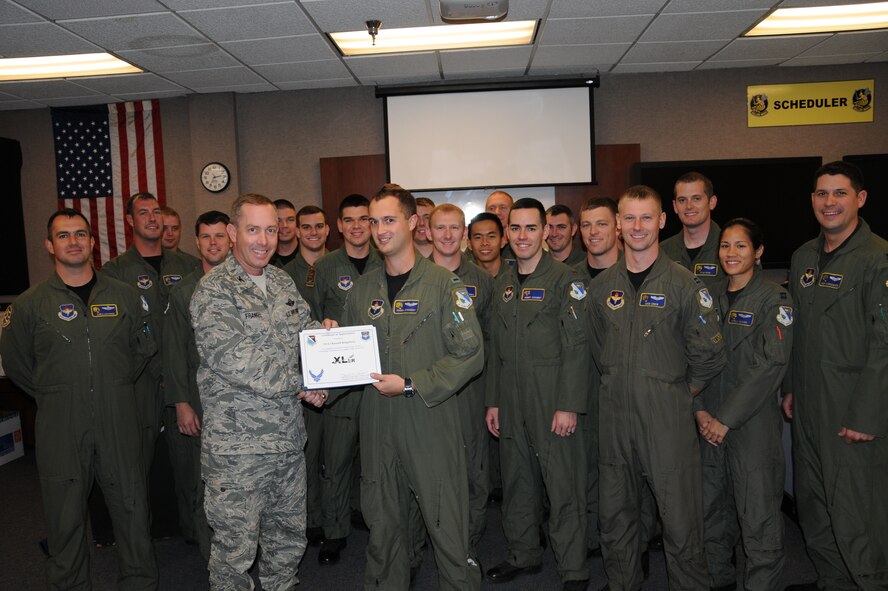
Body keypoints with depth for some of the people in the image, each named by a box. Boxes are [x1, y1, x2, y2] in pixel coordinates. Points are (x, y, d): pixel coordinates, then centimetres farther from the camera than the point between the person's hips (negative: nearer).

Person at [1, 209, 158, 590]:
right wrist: (54, 395, 6)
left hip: (119, 423, 1)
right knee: (66, 519, 10)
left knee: (132, 508, 10)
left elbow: (144, 347, 13)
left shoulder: (125, 295, 3)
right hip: (60, 428, -1)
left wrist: (117, 384, 10)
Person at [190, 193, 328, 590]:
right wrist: (300, 384, -15)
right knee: (236, 548, 7)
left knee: (289, 535, 20)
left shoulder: (283, 282, 10)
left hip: (289, 438, 7)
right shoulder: (213, 292, -12)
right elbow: (237, 361, -21)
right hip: (237, 447, -6)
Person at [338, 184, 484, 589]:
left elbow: (470, 354, -12)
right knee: (382, 522, 16)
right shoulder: (362, 288, 10)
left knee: (445, 522, 2)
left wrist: (411, 385, -17)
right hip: (377, 422, 5)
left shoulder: (443, 284, -6)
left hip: (431, 421, -5)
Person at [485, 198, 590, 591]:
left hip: (552, 401, -6)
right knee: (517, 483, 15)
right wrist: (493, 402, 12)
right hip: (511, 404, 6)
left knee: (563, 486, 2)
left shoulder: (563, 279, -7)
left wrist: (568, 406, -17)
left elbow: (576, 347, -12)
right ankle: (523, 555, 33)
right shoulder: (502, 284, 11)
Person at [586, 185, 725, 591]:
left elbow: (708, 354, -4)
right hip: (615, 414, 4)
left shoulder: (683, 283, -6)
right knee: (614, 516, 15)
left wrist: (683, 389, 5)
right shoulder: (601, 287, 6)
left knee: (681, 521, 0)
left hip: (667, 414, -4)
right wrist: (623, 385, 13)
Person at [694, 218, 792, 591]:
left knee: (758, 514, 1)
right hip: (711, 422, 5)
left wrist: (727, 419, -15)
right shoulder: (713, 298, 10)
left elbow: (771, 365, -14)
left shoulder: (774, 299, -6)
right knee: (712, 507, 11)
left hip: (754, 423, -5)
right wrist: (701, 411, -4)